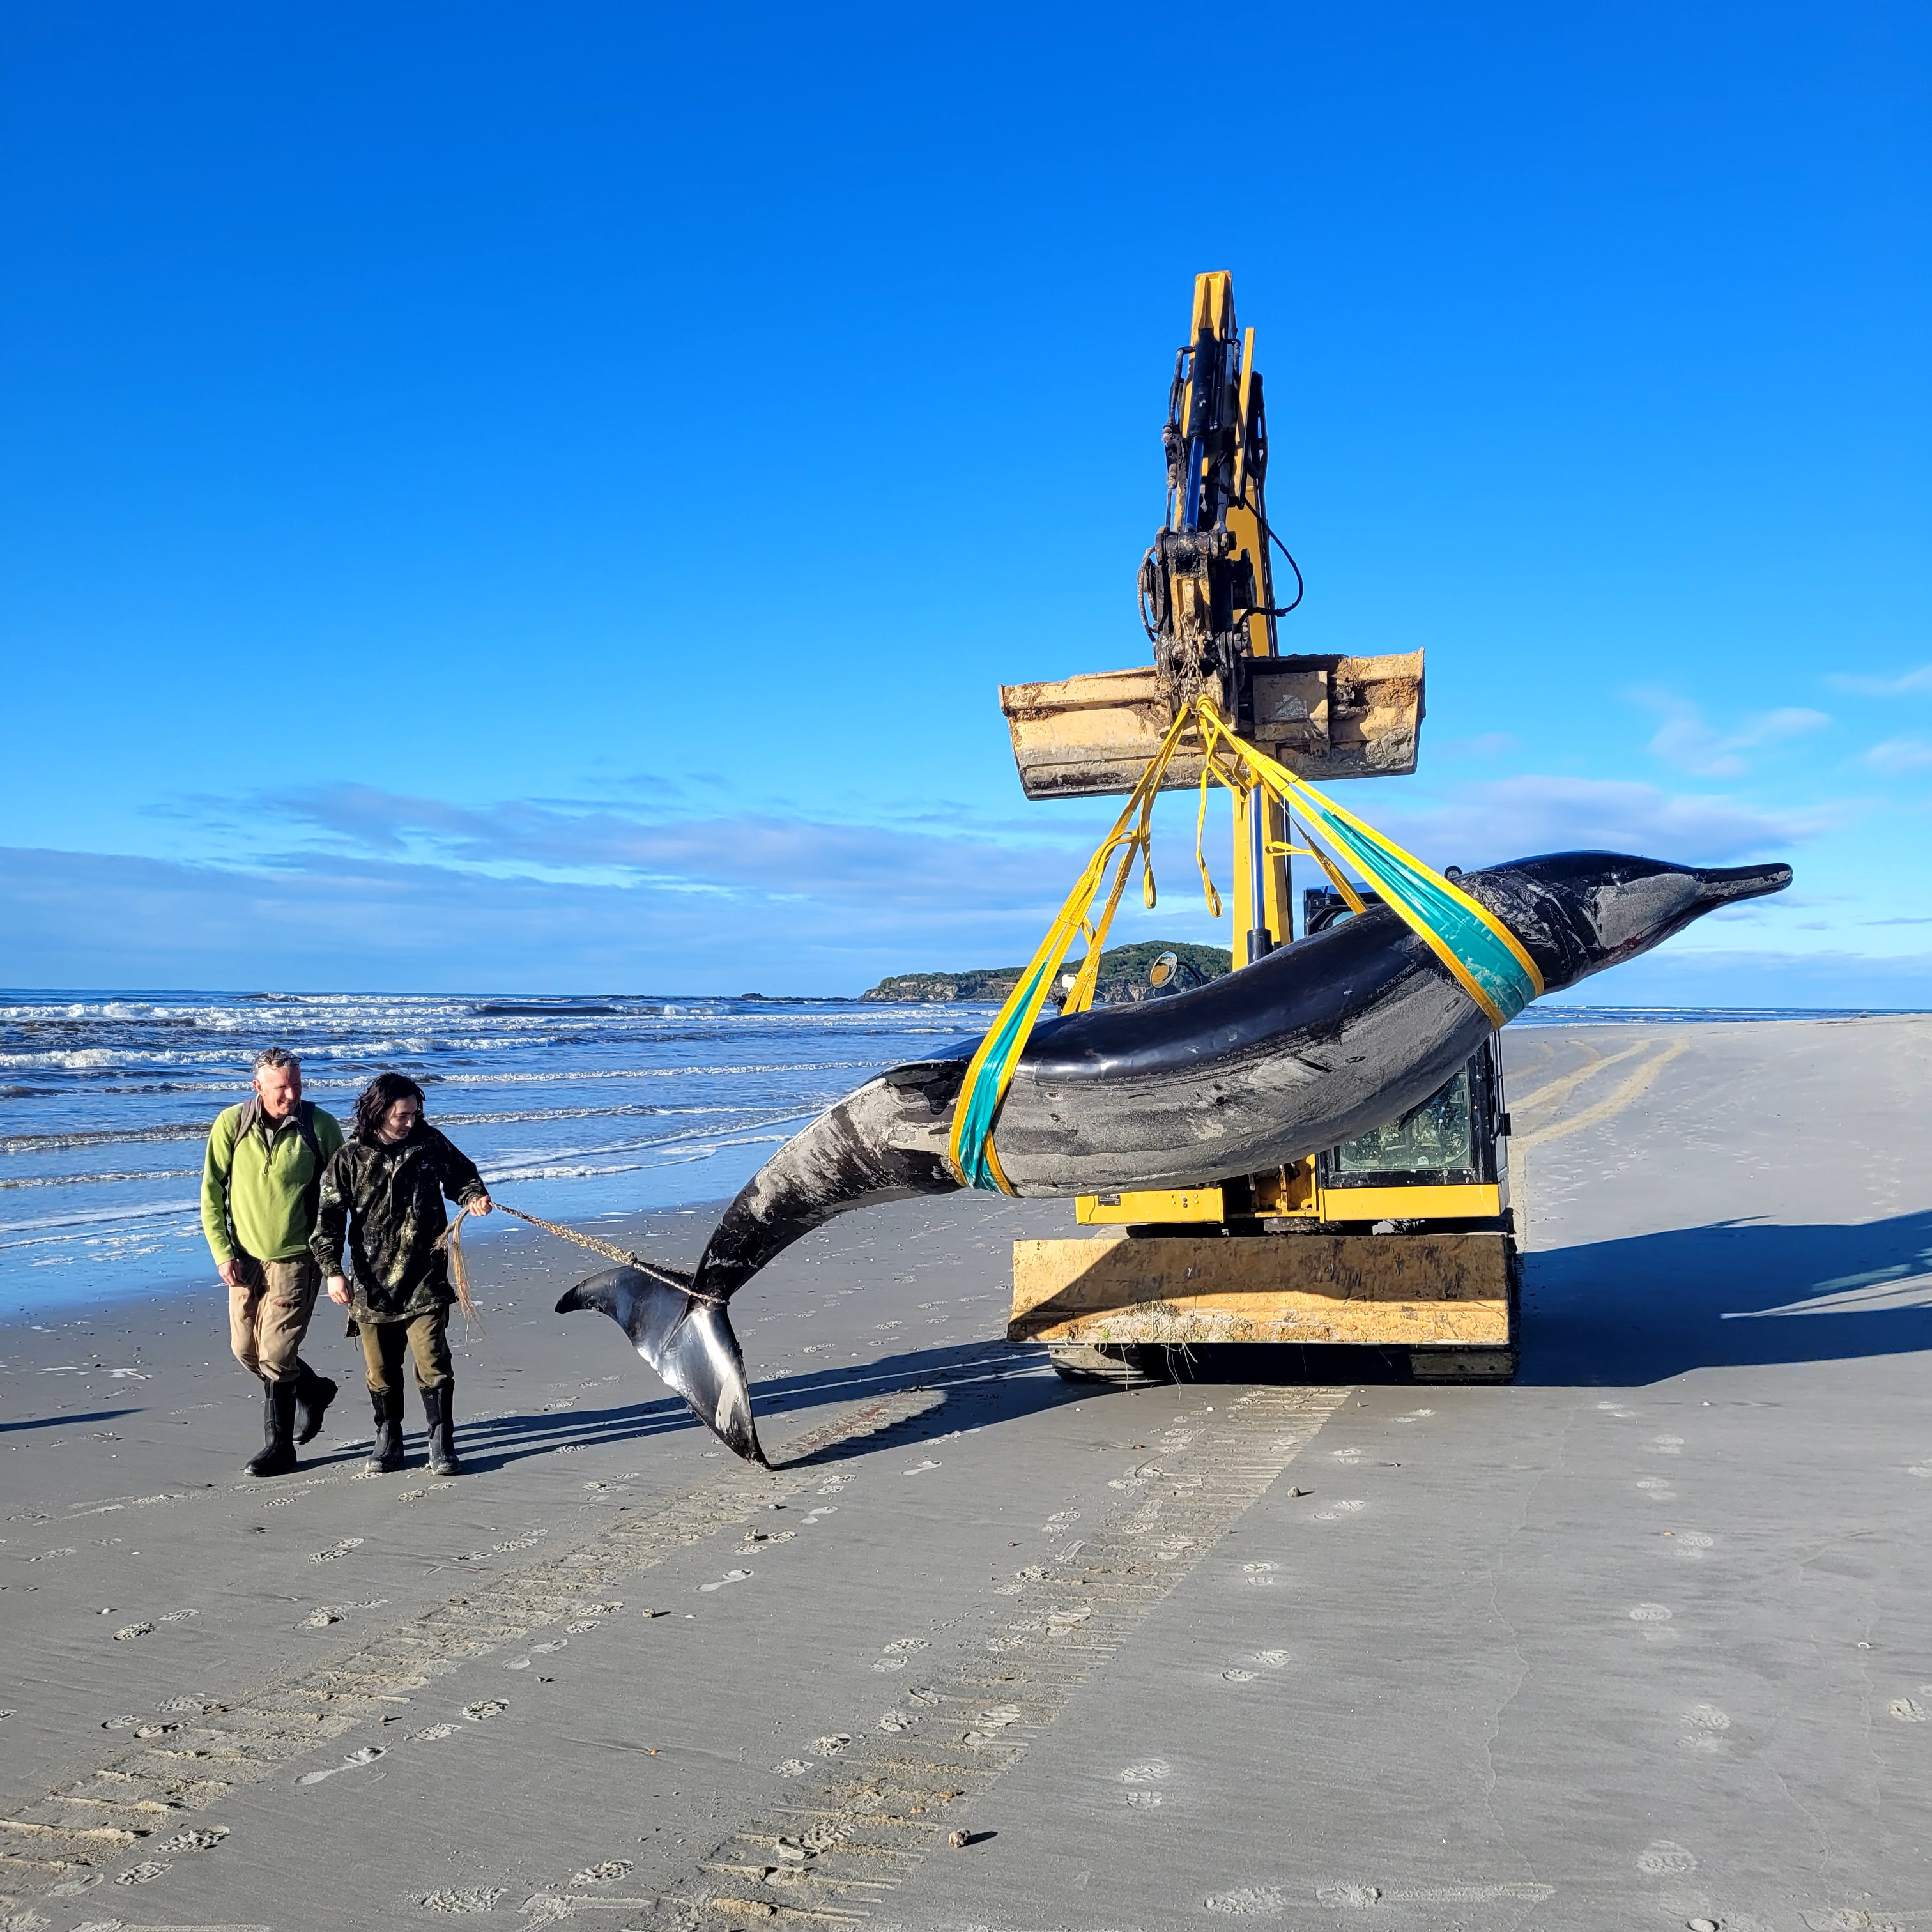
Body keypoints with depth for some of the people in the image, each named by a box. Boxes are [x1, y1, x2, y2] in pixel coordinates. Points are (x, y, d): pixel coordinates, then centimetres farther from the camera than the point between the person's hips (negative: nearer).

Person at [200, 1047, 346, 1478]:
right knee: (245, 1350, 11)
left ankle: (279, 1447, 15)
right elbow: (211, 1192, 0)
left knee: (276, 1356, -7)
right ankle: (314, 1390, 36)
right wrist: (222, 1252, -7)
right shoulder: (231, 1124, -6)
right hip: (245, 1257, 4)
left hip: (296, 1259, -4)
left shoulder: (321, 1127, -9)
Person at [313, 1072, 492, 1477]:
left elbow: (461, 1174, 17)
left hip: (425, 1281, 0)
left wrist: (473, 1196, -4)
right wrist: (332, 1270, -12)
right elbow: (329, 1218, -2)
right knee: (381, 1370, 11)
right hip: (372, 1284, 1)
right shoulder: (350, 1158, -4)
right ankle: (388, 1437, 28)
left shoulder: (430, 1143, 0)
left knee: (432, 1363, -5)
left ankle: (442, 1442, 5)